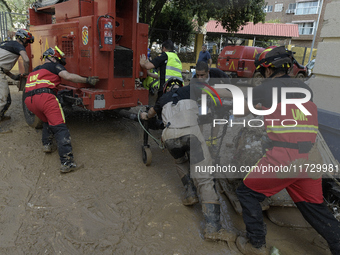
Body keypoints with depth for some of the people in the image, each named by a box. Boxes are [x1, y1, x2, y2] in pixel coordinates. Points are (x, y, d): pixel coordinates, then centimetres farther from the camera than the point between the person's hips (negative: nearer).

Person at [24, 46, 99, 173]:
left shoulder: (35, 70, 34)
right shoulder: (53, 66, 13)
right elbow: (68, 76, -3)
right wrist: (87, 80, 0)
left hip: (29, 100, 8)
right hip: (45, 96, -7)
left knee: (47, 121, 34)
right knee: (60, 128, -11)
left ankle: (46, 144, 20)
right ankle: (67, 163, -20)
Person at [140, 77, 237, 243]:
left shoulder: (164, 98, 34)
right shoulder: (189, 90, 27)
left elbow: (152, 112, 55)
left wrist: (145, 116, 75)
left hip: (170, 136, 3)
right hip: (191, 132, -2)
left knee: (180, 162, 34)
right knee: (204, 177, -4)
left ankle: (190, 194, 19)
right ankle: (213, 227, -9)